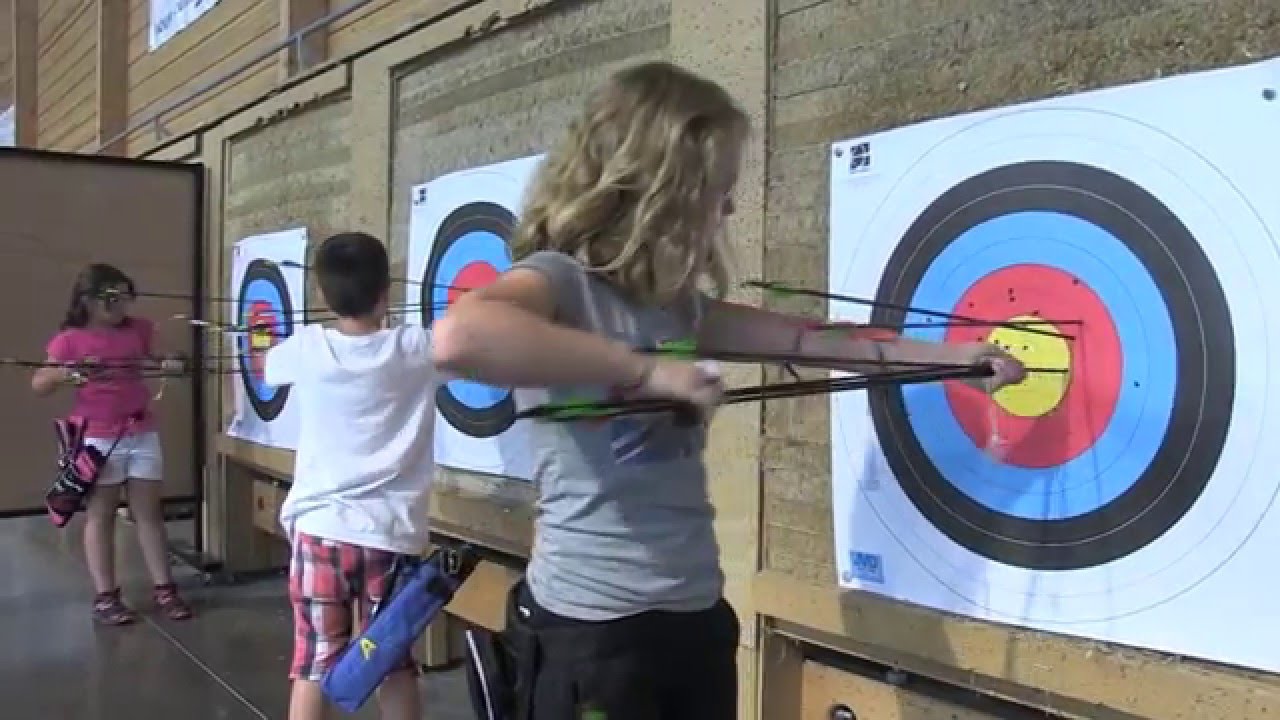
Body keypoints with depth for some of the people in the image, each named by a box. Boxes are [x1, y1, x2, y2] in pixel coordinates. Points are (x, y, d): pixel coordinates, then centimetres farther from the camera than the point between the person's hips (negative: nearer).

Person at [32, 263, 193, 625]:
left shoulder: (139, 329, 3)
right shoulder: (70, 339, -7)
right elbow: (38, 385, -5)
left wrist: (166, 364, -1)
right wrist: (65, 373, -25)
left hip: (143, 434, 4)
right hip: (97, 439, -3)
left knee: (149, 512, 8)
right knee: (100, 515, 5)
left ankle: (164, 588, 14)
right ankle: (105, 596, 11)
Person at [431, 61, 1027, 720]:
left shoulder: (674, 299, 8)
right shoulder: (559, 278, -15)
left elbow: (802, 339, 16)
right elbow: (459, 338, -36)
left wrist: (951, 356, 19)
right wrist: (646, 369, -31)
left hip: (695, 615, 8)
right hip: (591, 626, -7)